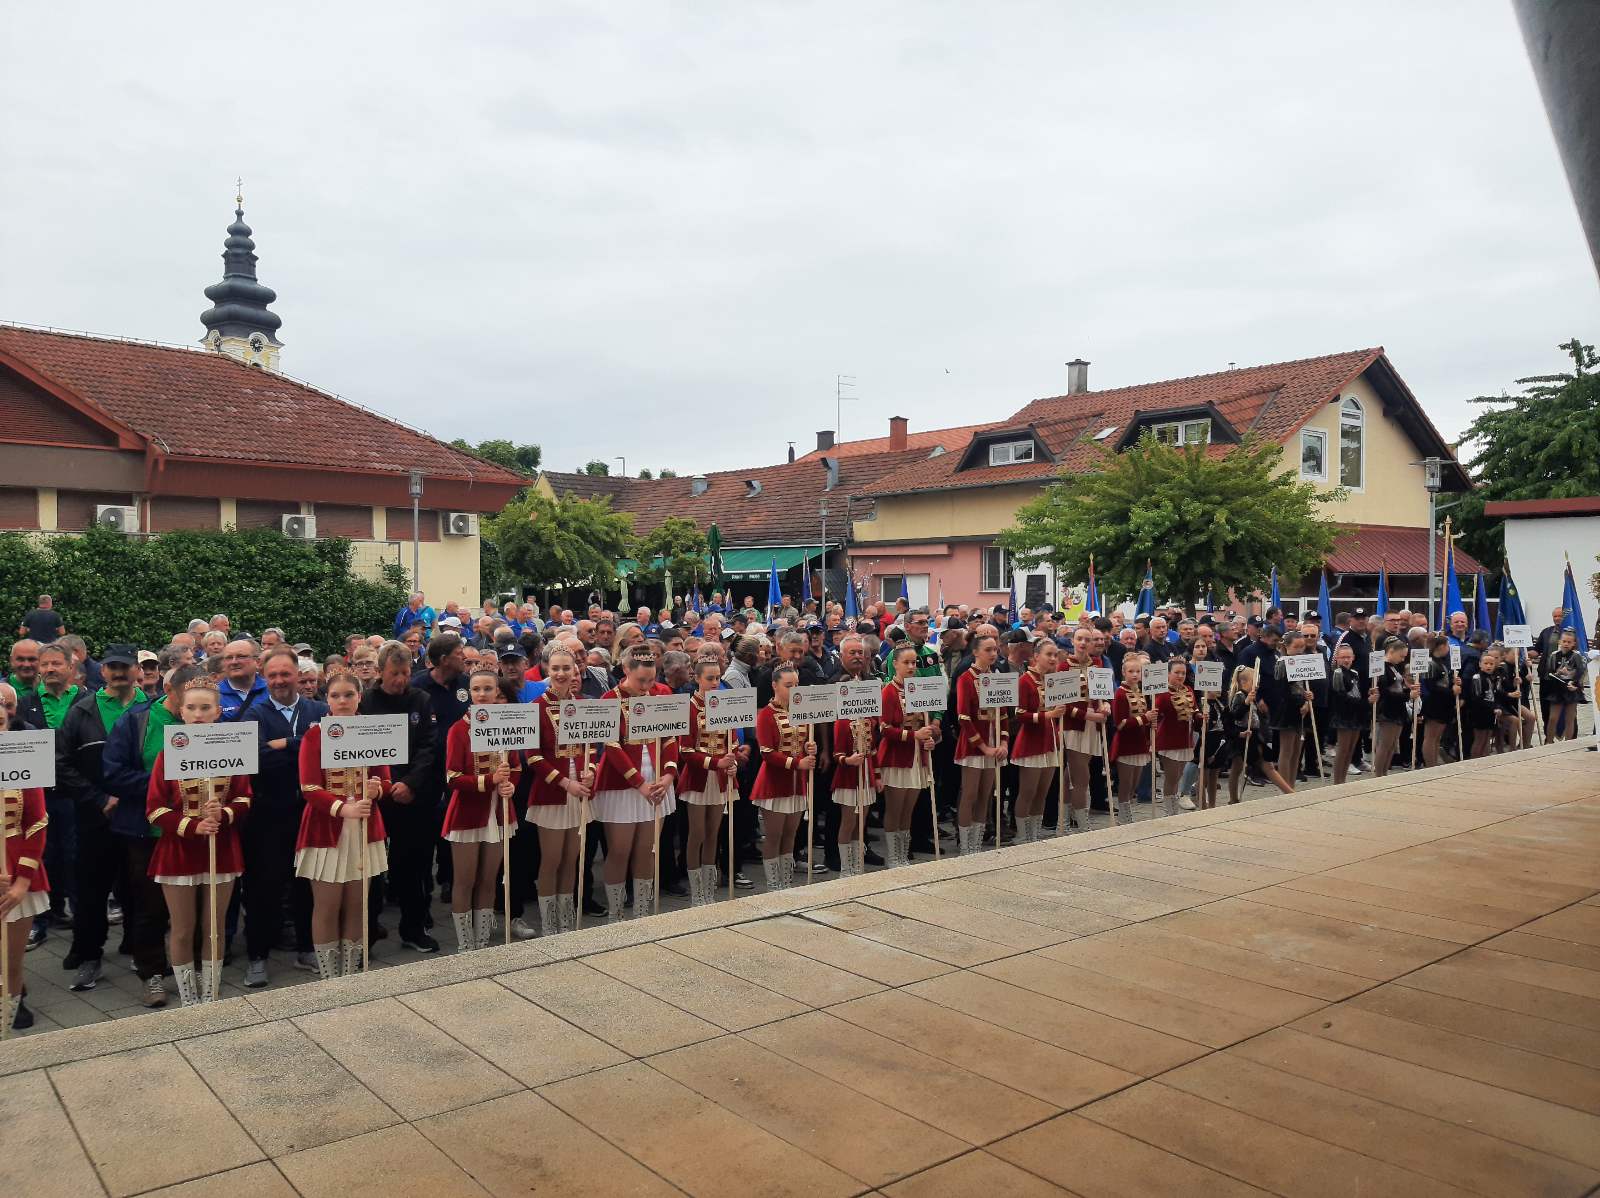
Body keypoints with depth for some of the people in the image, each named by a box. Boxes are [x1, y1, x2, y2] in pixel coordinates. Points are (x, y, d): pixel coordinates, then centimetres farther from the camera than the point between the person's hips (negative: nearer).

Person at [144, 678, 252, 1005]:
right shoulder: (169, 753, -6)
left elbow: (244, 799, 2)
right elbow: (154, 809, -8)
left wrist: (224, 814, -19)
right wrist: (192, 826, -21)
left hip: (222, 849, 2)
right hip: (179, 850, -1)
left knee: (215, 928, 11)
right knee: (182, 931, 6)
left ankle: (210, 997, 23)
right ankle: (187, 1000, 20)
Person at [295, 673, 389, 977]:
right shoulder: (314, 734, -5)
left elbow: (385, 783, 7)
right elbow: (309, 788, -11)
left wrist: (376, 789, -17)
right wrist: (343, 808, -27)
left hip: (364, 828, 3)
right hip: (326, 828, -3)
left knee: (356, 906, 8)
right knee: (327, 907, 1)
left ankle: (350, 974, 19)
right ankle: (328, 977, 11)